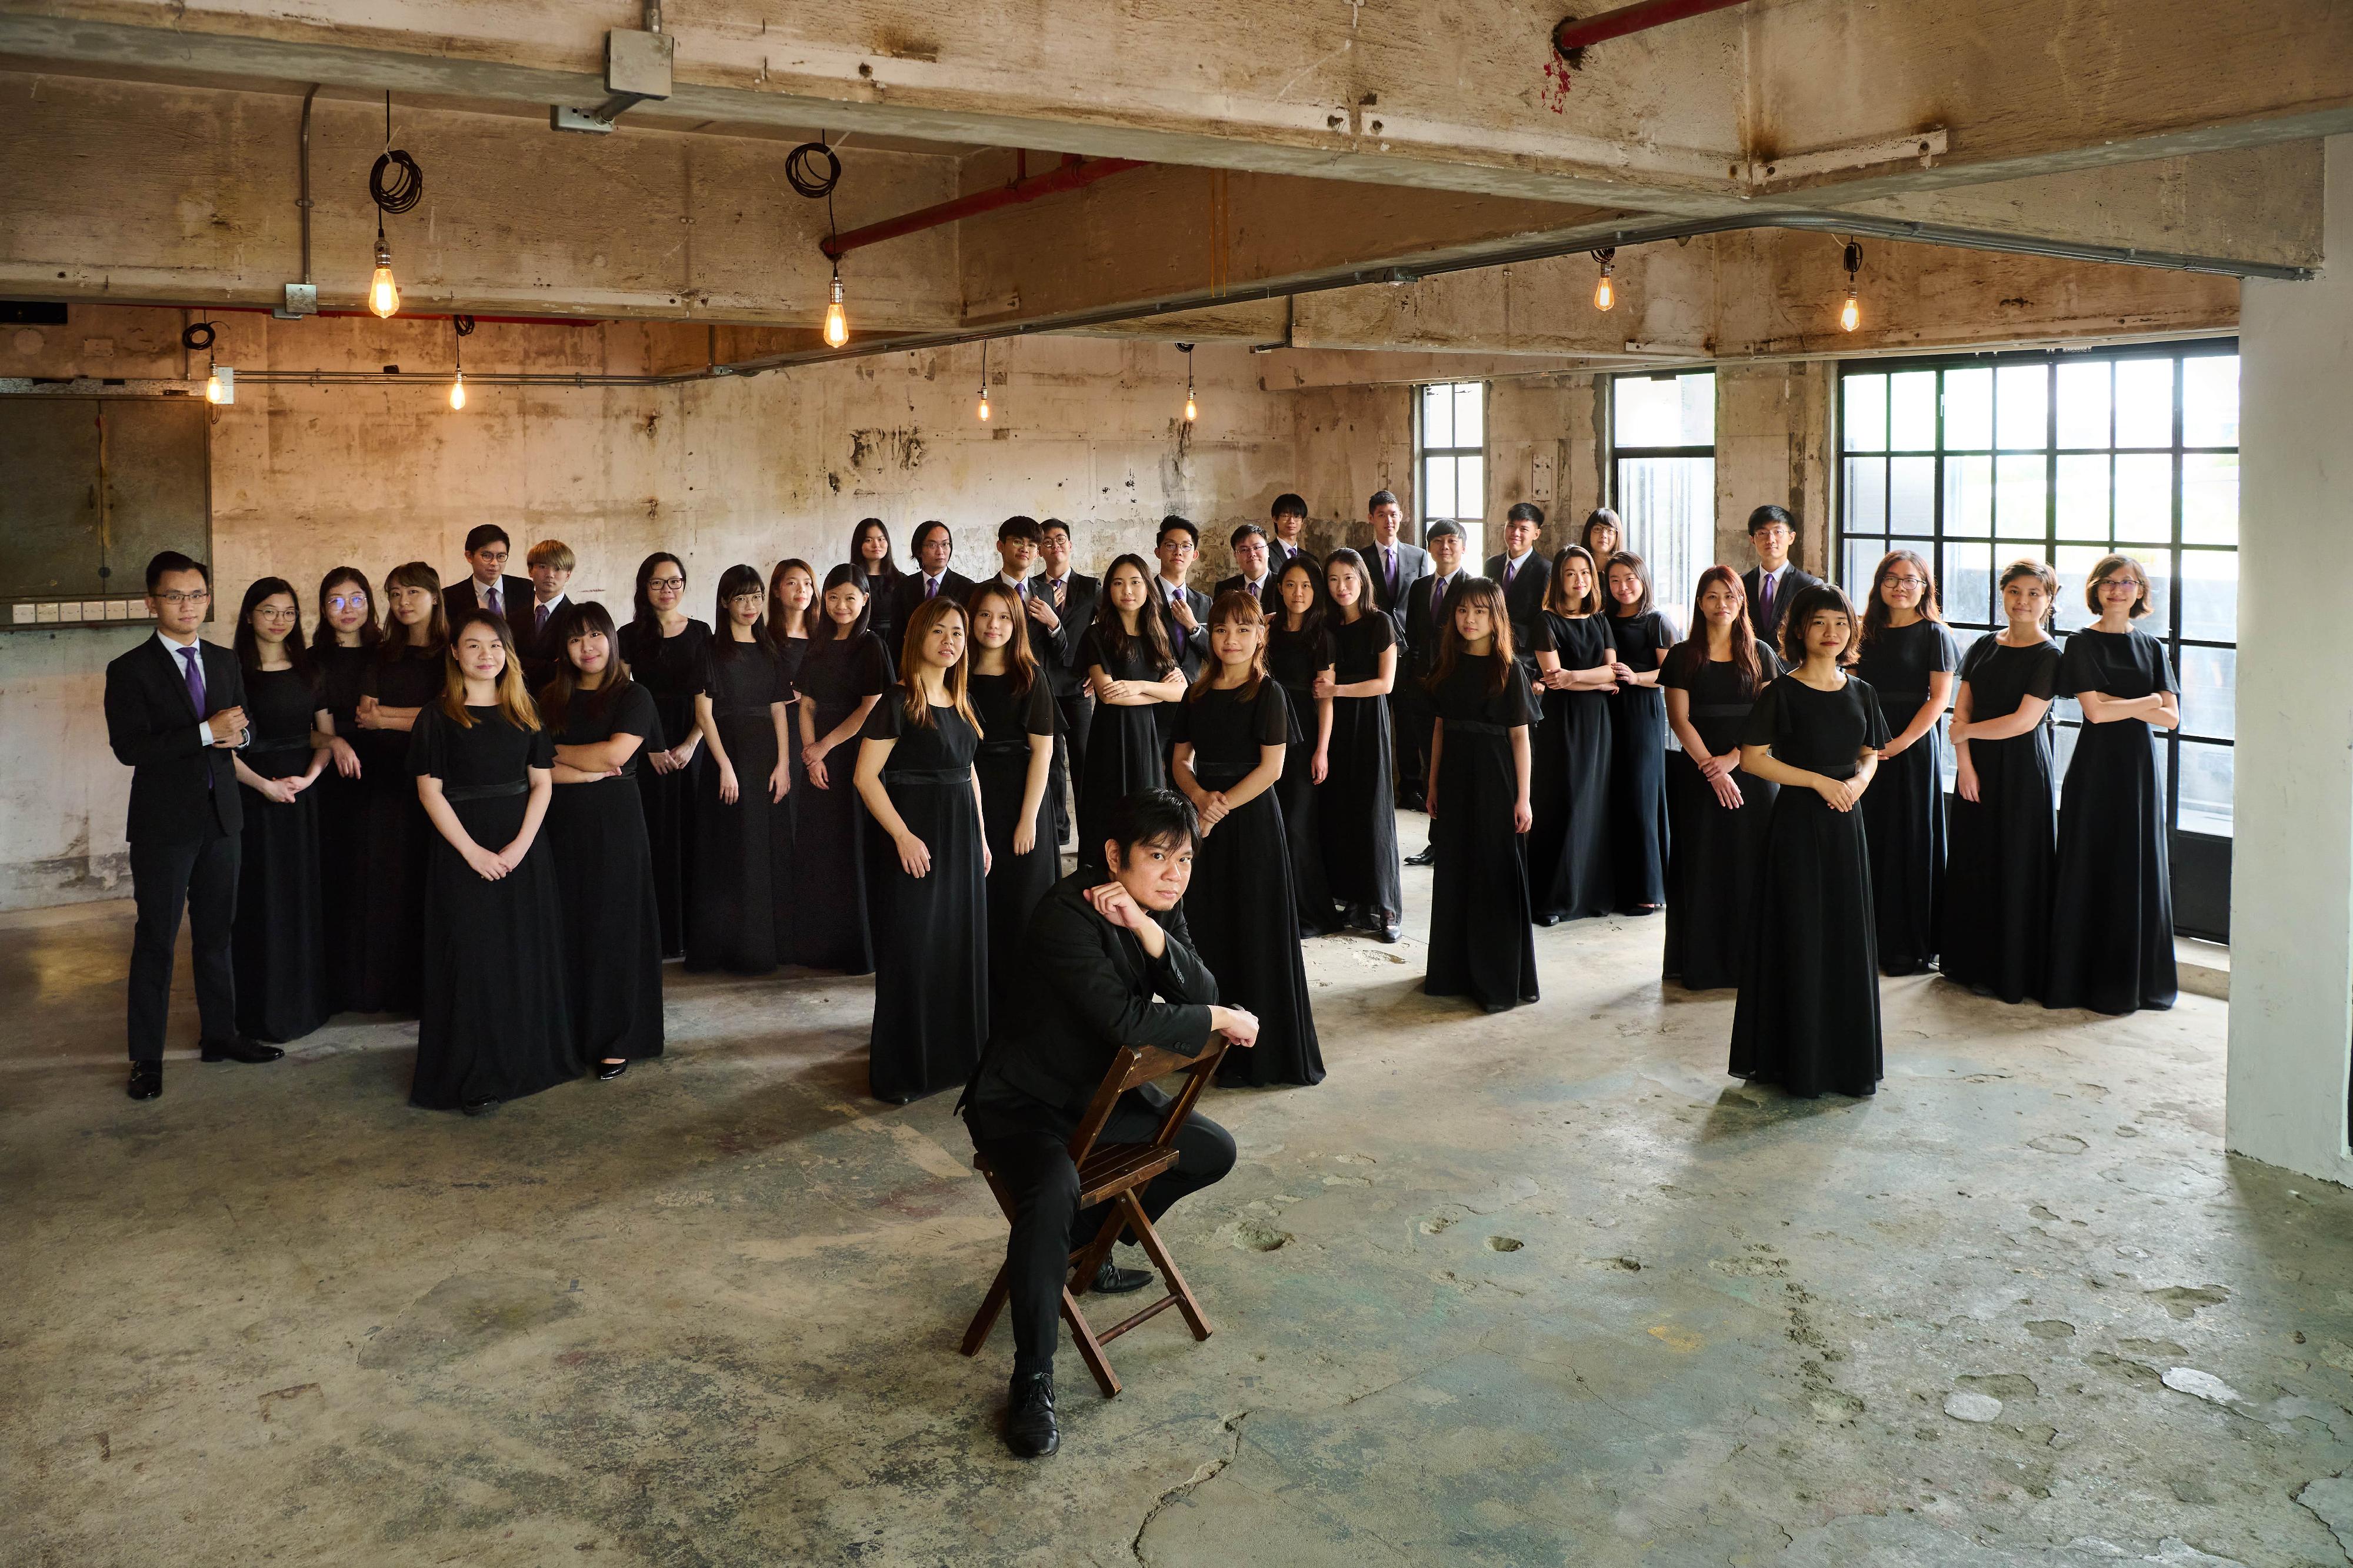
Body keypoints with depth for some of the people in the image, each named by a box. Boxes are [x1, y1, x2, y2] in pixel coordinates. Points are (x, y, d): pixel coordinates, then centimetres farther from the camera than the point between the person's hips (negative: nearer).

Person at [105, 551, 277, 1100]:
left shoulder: (225, 662, 10)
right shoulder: (130, 671, -7)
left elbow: (245, 728, 16)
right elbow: (128, 747, -17)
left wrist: (236, 733, -8)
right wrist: (206, 732, -22)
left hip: (220, 818, 5)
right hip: (163, 824, -5)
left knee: (216, 933, 14)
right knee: (156, 940, 1)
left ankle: (220, 1035, 26)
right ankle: (146, 1058, 9)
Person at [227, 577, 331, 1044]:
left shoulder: (308, 670, 9)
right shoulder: (234, 671, -5)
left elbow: (324, 734, 9)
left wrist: (310, 776, -8)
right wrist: (263, 784, -18)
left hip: (302, 796, 4)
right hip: (252, 795, -4)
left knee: (304, 896, 8)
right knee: (260, 900, 0)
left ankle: (304, 999, 20)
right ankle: (263, 1008, 8)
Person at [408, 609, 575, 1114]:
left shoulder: (523, 712, 7)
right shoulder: (438, 717, -2)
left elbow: (542, 782, 3)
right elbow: (430, 790, -7)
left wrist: (519, 847, -10)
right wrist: (473, 851, -15)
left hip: (523, 850, 3)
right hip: (463, 853, -3)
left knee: (527, 956, 7)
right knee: (471, 961, -1)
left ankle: (527, 1060, 19)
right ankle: (474, 1077, 5)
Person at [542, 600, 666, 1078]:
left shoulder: (633, 697, 0)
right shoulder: (548, 700, 10)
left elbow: (615, 753, -15)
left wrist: (554, 752, -3)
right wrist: (591, 770, -12)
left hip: (615, 823, -3)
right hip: (561, 824, 3)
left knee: (614, 926, 1)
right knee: (567, 925, 4)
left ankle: (617, 1039, 9)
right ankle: (569, 1033, 13)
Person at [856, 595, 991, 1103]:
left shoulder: (962, 706, 11)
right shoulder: (898, 703, -10)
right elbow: (866, 776, -14)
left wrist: (981, 836, 13)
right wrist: (903, 836, -20)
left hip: (961, 837, 7)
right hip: (917, 839, -7)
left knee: (960, 943, 12)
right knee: (911, 950, -2)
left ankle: (955, 1051, 25)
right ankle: (899, 1068, 8)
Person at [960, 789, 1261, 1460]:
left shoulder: (1159, 908, -1)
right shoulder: (1068, 915, -27)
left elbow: (1201, 994, -14)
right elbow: (1128, 1022, -34)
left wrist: (1145, 928, -29)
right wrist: (1220, 1021, -21)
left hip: (1102, 1090, 9)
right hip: (1020, 1101, -8)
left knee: (1213, 1152, 8)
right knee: (1054, 1191, -36)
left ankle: (1083, 1244, 24)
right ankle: (1033, 1382, -23)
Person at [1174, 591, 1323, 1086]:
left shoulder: (1268, 694, -5)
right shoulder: (1197, 696, 10)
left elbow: (1272, 767, -11)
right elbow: (1182, 760, 11)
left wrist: (1223, 807, -16)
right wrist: (1201, 797, -9)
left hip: (1252, 818, -5)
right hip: (1205, 822, 5)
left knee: (1255, 932, -2)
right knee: (1206, 929, 8)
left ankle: (1262, 1050, 7)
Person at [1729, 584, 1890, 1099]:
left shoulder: (1859, 693, 8)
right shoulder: (1783, 693, -7)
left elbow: (1870, 754, 17)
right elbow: (1752, 758, -11)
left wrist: (1859, 780, -5)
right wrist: (1820, 781, -15)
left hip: (1845, 824, 5)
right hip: (1798, 824, -5)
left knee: (1848, 938, 8)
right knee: (1799, 939, -1)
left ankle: (1849, 1060, 20)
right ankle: (1797, 1061, 9)